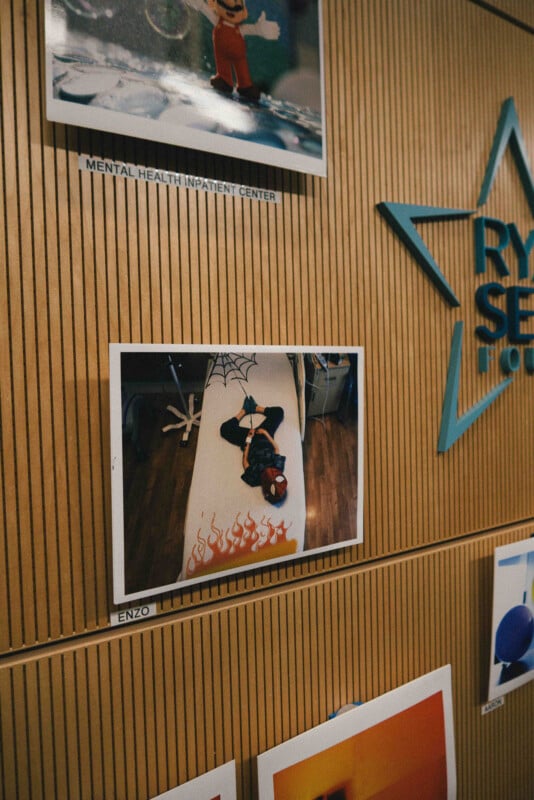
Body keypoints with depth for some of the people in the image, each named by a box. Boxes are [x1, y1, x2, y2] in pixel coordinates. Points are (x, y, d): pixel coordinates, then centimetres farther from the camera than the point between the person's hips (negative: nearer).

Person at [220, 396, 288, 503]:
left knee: (225, 428, -4)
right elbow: (276, 448, -11)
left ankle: (245, 410, 18)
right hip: (264, 435, 2)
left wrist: (248, 440, -14)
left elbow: (245, 461, -16)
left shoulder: (253, 478, -35)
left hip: (250, 439, -2)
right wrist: (266, 433, -13)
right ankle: (254, 408, 22)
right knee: (278, 411, 3)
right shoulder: (279, 466, -30)